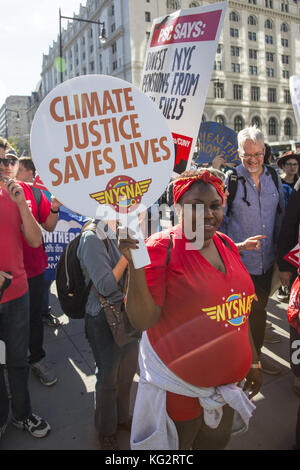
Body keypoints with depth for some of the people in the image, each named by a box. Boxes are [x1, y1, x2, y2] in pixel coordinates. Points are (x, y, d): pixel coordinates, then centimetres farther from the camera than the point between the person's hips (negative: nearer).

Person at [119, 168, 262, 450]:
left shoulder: (226, 245, 0)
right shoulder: (162, 247, -19)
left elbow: (239, 310, 11)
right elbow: (142, 320, -23)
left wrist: (253, 360, 17)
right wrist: (136, 264, -36)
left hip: (227, 380, 6)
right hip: (179, 387, -6)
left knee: (216, 442, 26)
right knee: (172, 447, 17)